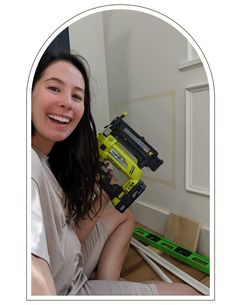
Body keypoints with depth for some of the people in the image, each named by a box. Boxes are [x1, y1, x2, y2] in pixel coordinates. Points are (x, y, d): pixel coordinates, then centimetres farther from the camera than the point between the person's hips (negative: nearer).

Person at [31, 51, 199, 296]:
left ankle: (106, 284, 13)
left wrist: (102, 197, -6)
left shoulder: (49, 159, -1)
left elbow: (68, 240, 3)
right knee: (187, 293, -1)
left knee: (124, 215, 23)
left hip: (73, 271, 8)